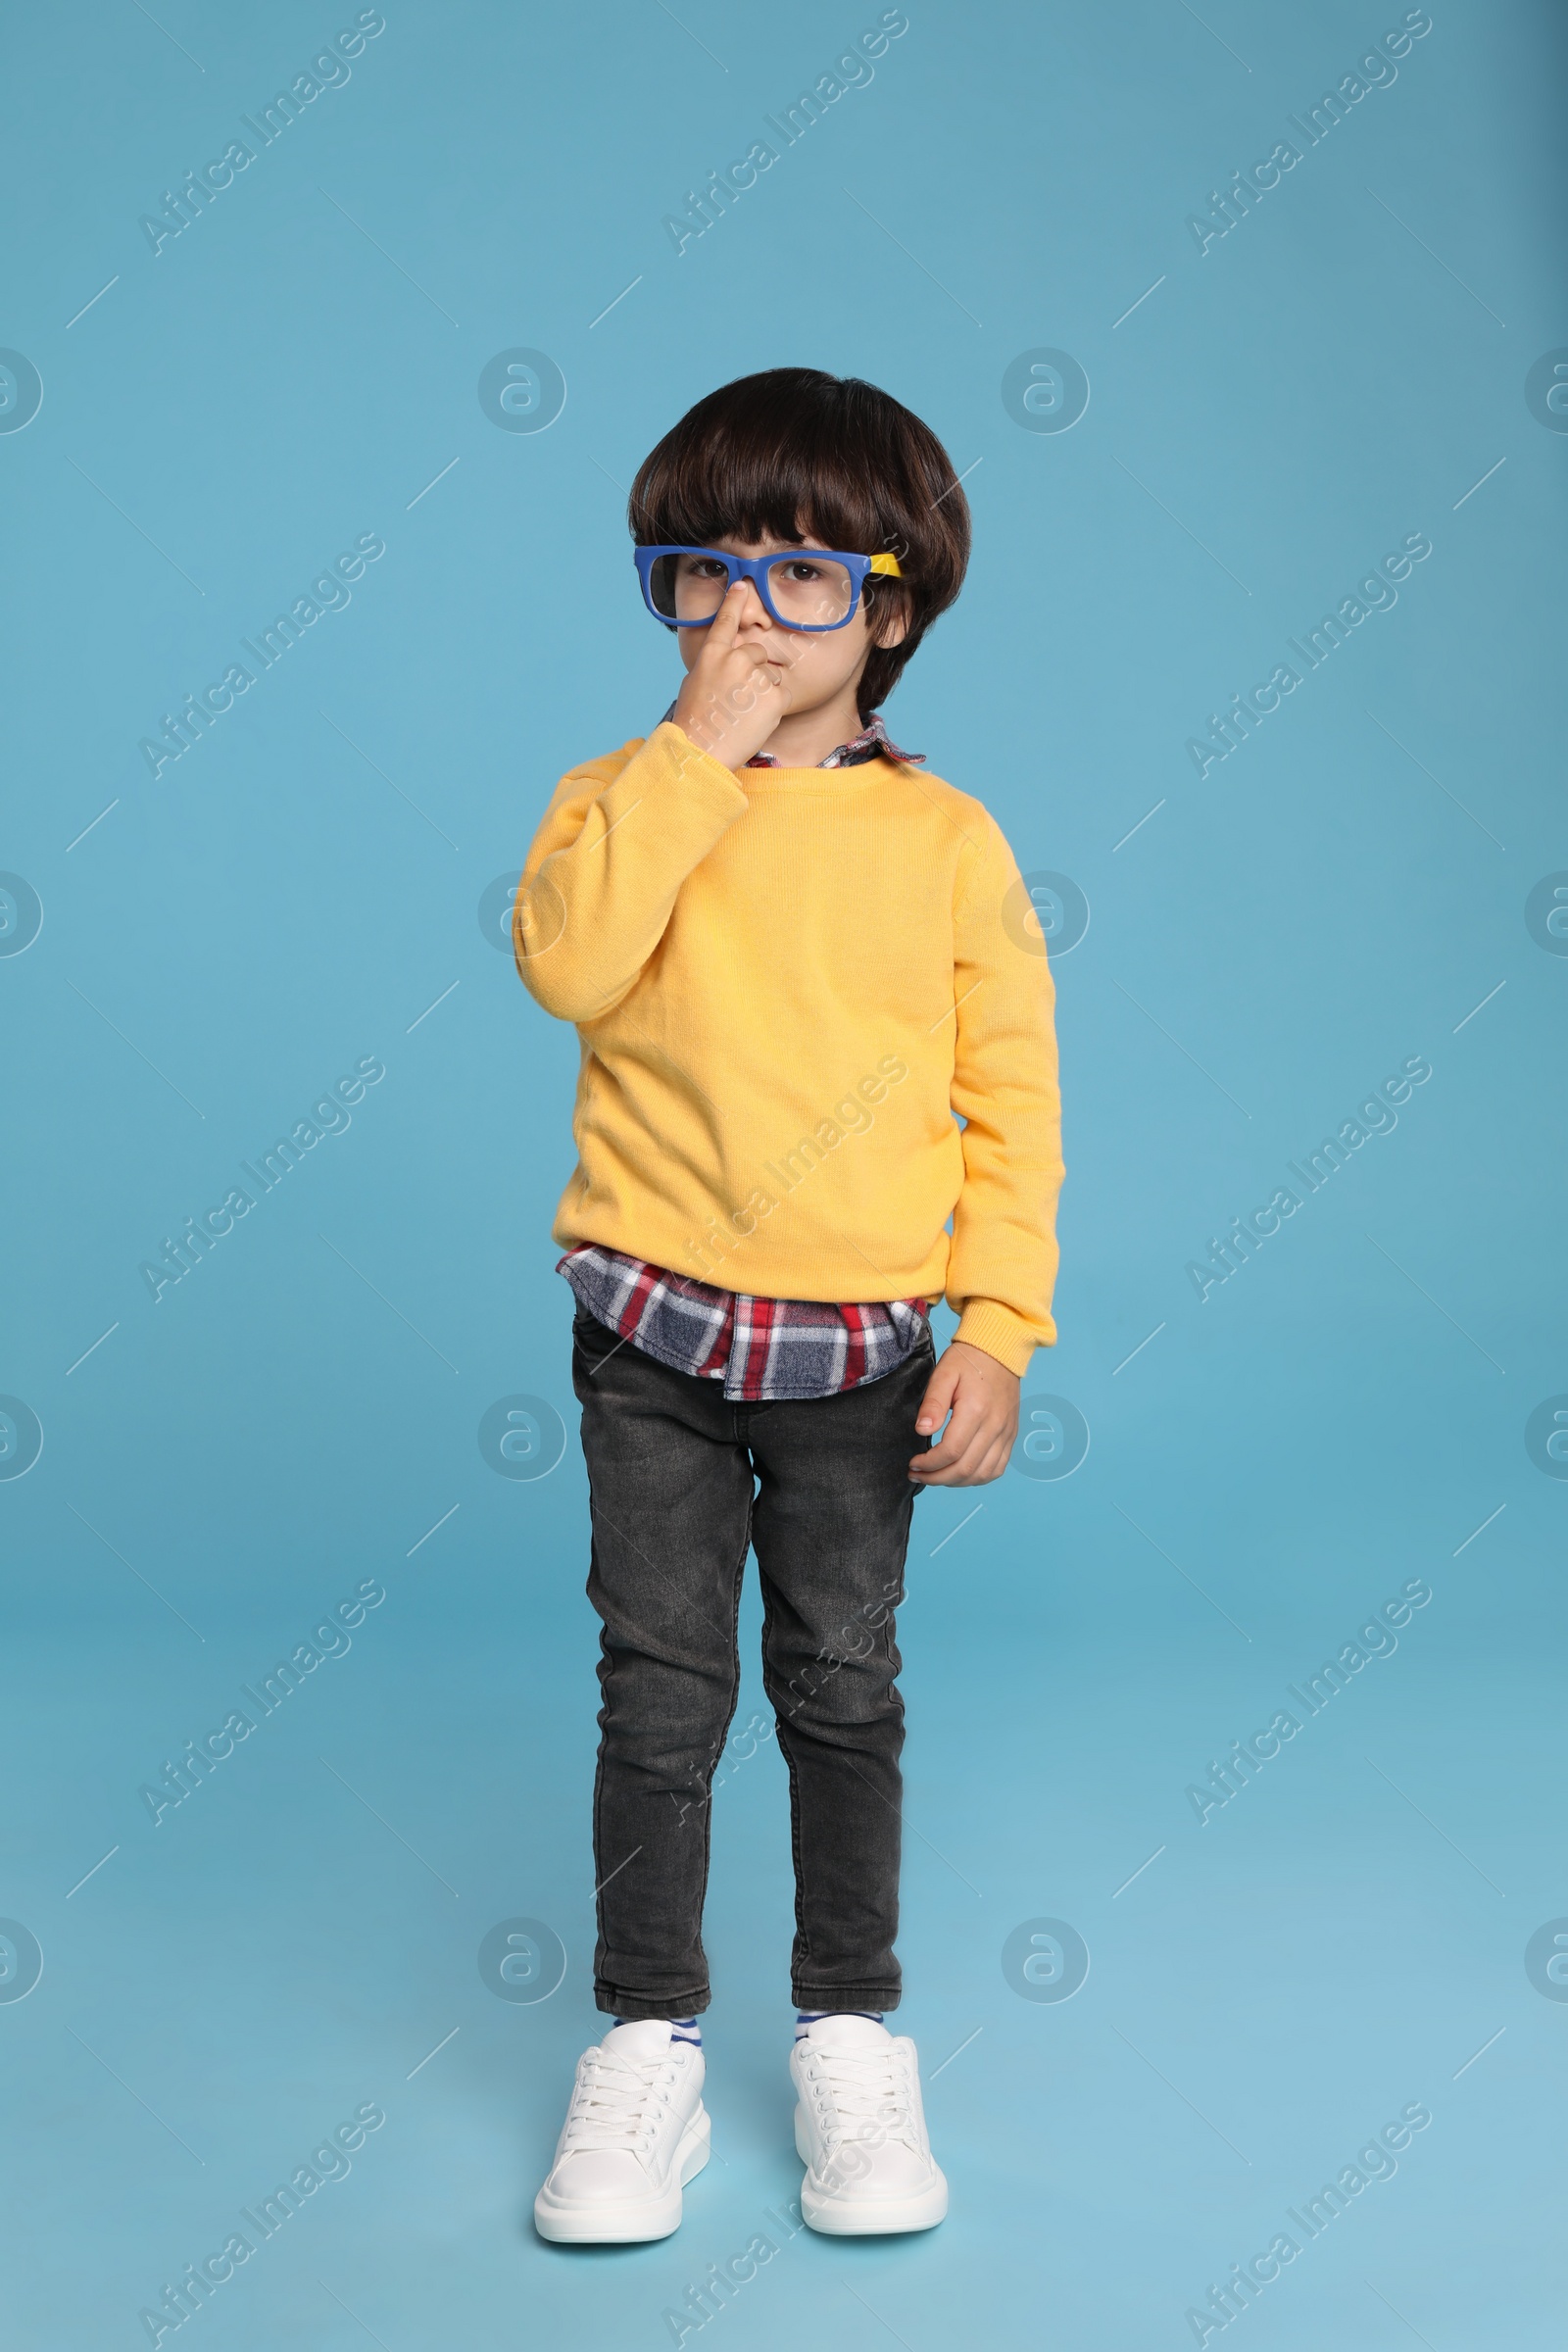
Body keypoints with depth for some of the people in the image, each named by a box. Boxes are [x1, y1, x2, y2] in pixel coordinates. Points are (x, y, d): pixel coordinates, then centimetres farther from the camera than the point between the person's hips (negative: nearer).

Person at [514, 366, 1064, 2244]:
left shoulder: (948, 842, 0)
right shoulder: (627, 797, 1)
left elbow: (1012, 1097, 1)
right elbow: (565, 962, -20)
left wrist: (1001, 1331, -6)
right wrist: (697, 749, -18)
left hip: (861, 1346, 0)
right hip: (655, 1328, 0)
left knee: (843, 1692, 11)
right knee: (660, 1694, 7)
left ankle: (852, 2039, 27)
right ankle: (646, 2047, 23)